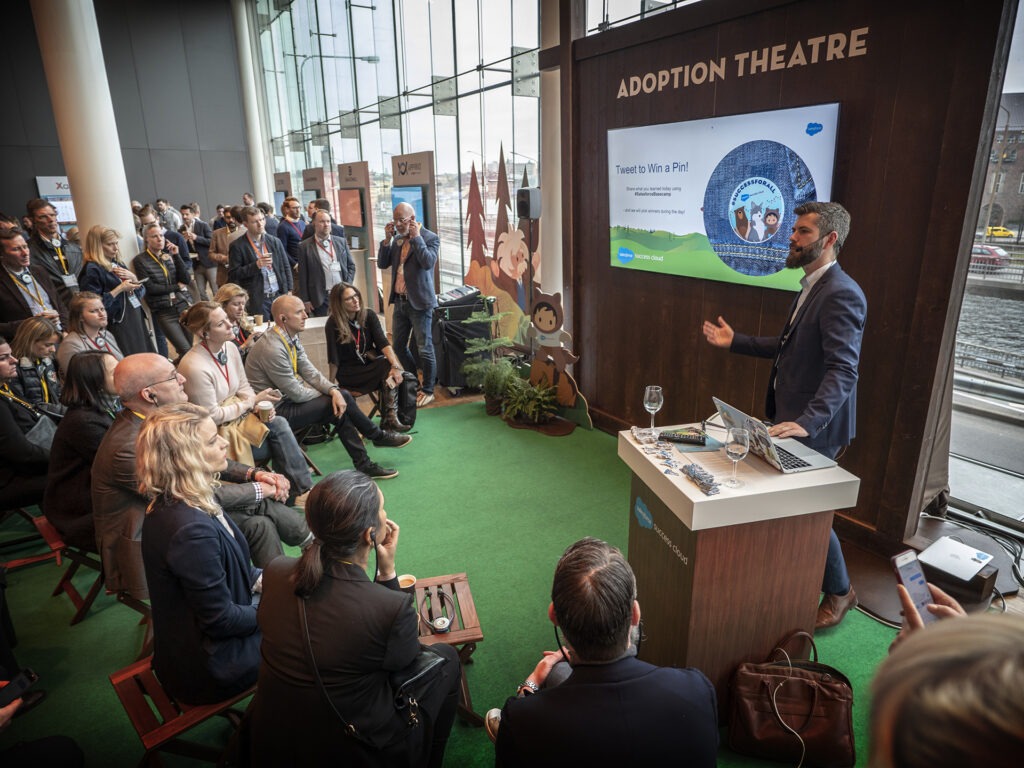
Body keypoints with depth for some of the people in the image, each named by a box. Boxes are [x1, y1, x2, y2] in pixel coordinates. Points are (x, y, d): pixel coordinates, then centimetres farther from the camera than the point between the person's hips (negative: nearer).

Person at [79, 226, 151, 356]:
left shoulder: (118, 264, 15)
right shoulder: (92, 270, -8)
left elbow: (141, 292, 18)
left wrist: (133, 278, -1)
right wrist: (120, 289, -17)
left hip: (137, 318, 8)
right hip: (118, 324, -7)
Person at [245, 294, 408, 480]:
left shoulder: (292, 338, 2)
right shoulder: (272, 348, -26)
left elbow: (310, 372, 3)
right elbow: (297, 394, -22)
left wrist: (333, 390, -16)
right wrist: (327, 394, -4)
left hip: (287, 400, 8)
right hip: (277, 411, -8)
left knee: (341, 400, -2)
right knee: (341, 404, -13)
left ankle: (364, 464, 8)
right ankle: (377, 436, 8)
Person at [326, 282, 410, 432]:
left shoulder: (368, 315, -4)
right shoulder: (333, 324, -12)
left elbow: (383, 342, -15)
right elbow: (334, 359, -10)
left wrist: (395, 365, -29)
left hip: (369, 364, 4)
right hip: (348, 373, -4)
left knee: (390, 367, -28)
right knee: (386, 367, -27)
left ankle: (389, 418, -26)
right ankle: (389, 417, -24)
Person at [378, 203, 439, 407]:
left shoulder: (430, 238, -7)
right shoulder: (397, 239, 11)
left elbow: (428, 263, -22)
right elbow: (382, 264, 9)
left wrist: (416, 237, -18)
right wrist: (387, 239, 0)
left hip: (419, 302, -7)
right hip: (400, 301, 7)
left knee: (424, 348, 0)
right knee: (399, 346, 14)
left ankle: (428, 391, 13)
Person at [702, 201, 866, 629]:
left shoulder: (841, 294, -20)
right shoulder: (813, 286, 11)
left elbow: (843, 370, -28)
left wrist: (807, 421, -39)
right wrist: (735, 342, 13)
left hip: (815, 427, -9)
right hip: (793, 416, 9)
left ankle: (839, 593, 28)